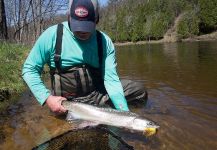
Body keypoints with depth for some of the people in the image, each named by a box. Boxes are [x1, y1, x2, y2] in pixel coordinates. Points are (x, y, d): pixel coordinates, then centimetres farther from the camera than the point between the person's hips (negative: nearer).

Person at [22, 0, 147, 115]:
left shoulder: (105, 42, -9)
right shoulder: (52, 35, -14)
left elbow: (111, 79, -15)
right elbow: (29, 69, -7)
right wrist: (47, 98, -19)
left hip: (97, 94, 3)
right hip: (68, 102, -2)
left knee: (138, 89, -3)